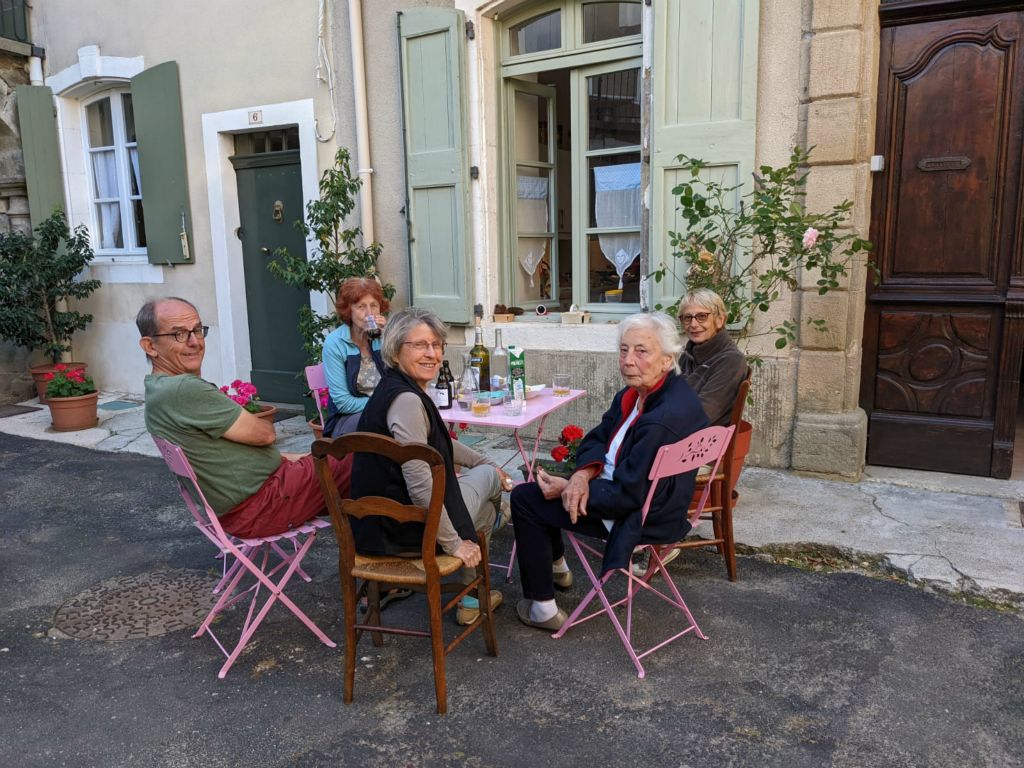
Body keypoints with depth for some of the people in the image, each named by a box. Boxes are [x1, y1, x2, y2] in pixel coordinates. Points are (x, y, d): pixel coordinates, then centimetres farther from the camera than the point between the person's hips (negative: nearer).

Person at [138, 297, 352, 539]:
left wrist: (298, 459, 10)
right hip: (258, 506, -10)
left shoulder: (158, 390, 9)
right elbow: (264, 434, -18)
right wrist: (262, 424, 7)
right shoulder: (184, 390, -25)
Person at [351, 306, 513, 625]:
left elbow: (439, 445, 22)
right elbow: (420, 484, -30)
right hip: (406, 529, -9)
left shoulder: (395, 387, 7)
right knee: (487, 476, 14)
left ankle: (471, 599, 39)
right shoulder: (406, 399, -25)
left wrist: (486, 463, 26)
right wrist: (453, 543, -20)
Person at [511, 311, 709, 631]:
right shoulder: (638, 391, -3)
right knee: (545, 482, 23)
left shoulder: (665, 419, -33)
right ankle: (556, 567, 42)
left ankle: (543, 608, 6)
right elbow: (598, 437, 4)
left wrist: (568, 489, -18)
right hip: (625, 486, 10)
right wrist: (584, 473, -17)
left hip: (643, 517, -10)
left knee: (524, 498, -3)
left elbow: (629, 495, -28)